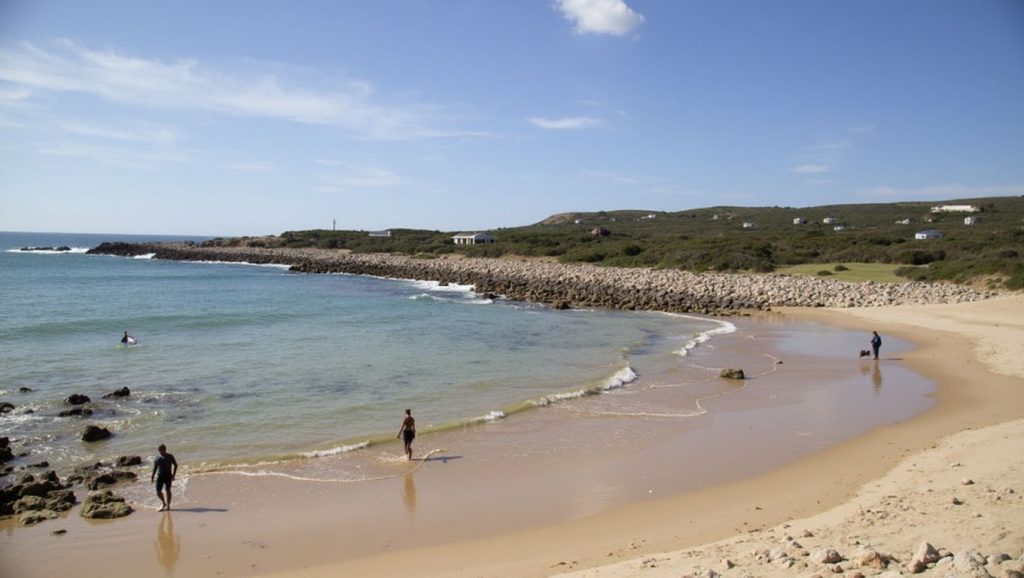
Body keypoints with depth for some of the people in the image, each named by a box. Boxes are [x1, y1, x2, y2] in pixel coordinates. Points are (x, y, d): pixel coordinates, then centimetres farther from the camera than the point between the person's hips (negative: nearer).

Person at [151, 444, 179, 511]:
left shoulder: (170, 457, -3)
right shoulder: (157, 458, 4)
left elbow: (175, 465, 3)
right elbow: (155, 468, 12)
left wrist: (173, 475, -3)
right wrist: (152, 477, 7)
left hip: (168, 476, -3)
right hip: (160, 476, 3)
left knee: (168, 490, 2)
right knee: (158, 491, -1)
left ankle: (168, 505, 12)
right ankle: (164, 503, 22)